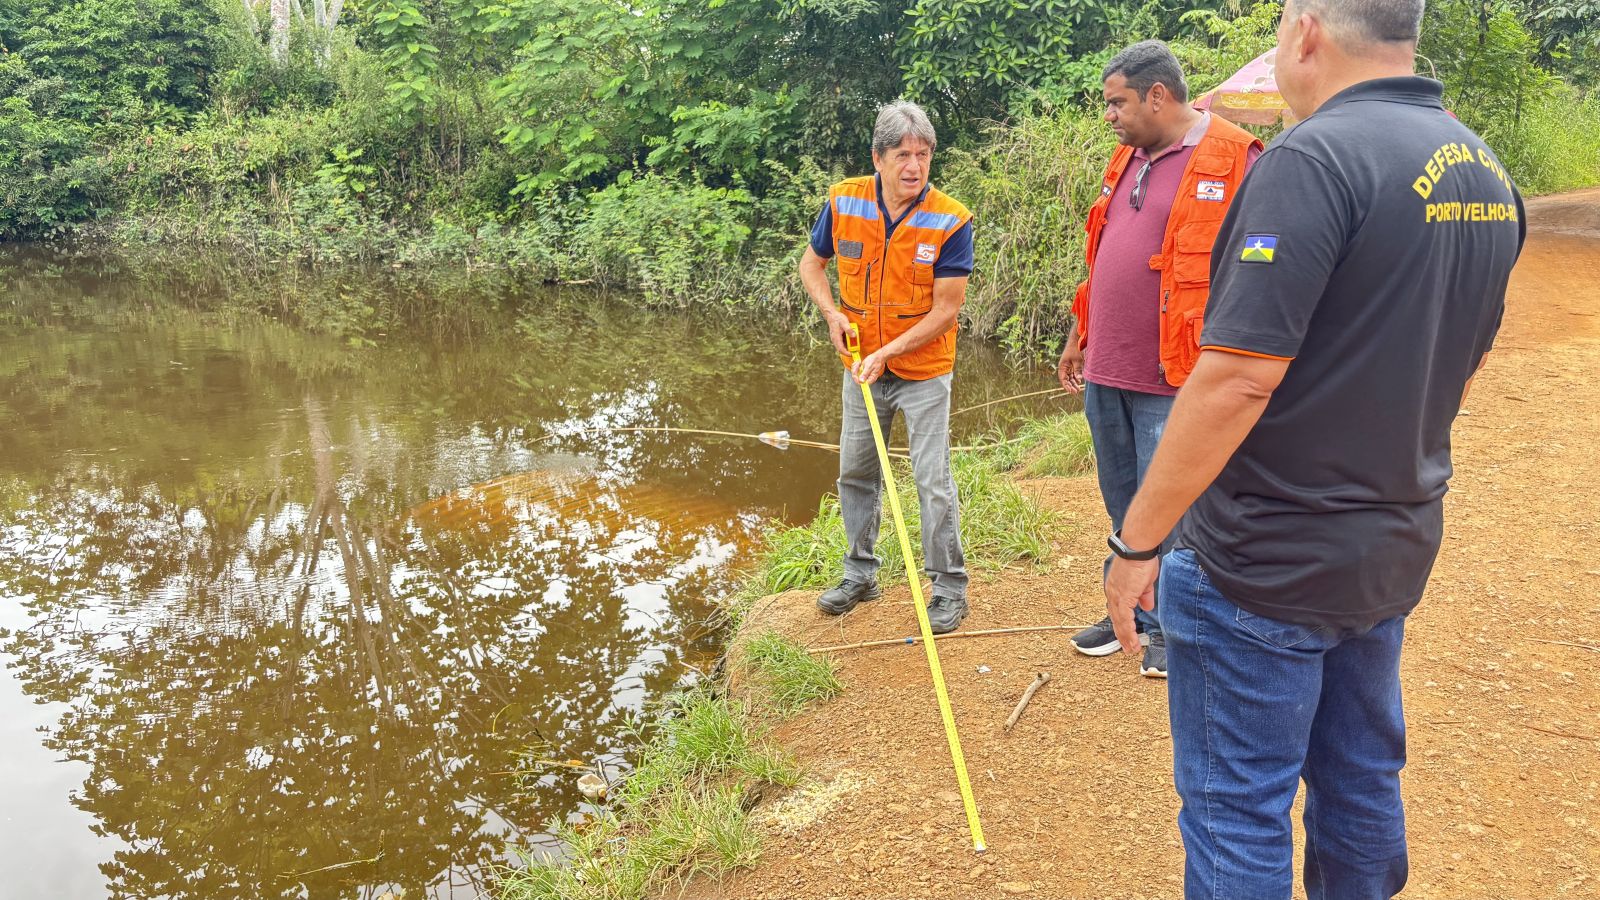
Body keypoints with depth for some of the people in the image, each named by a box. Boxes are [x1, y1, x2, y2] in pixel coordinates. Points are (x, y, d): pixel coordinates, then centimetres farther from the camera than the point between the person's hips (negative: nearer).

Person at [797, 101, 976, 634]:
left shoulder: (950, 221, -19)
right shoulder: (844, 203, -9)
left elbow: (945, 310, -17)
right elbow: (812, 263, 7)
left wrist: (887, 353, -22)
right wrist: (833, 313, -10)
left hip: (923, 373, -4)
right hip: (861, 368, 4)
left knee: (933, 480, -2)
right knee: (855, 474, 15)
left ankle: (950, 586, 13)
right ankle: (860, 574, 32)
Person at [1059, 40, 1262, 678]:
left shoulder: (1231, 160, -12)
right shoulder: (1128, 160, 14)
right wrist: (1081, 336, 23)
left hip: (1170, 382, -7)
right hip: (1106, 370, 8)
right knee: (1123, 505, 17)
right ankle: (1131, 611, 33)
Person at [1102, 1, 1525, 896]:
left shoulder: (1313, 160, -20)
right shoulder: (1486, 173, 6)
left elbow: (1234, 382, -25)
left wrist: (1135, 542, -17)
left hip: (1265, 564, -8)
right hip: (1396, 551, 8)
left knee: (1237, 810, 6)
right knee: (1363, 780, 22)